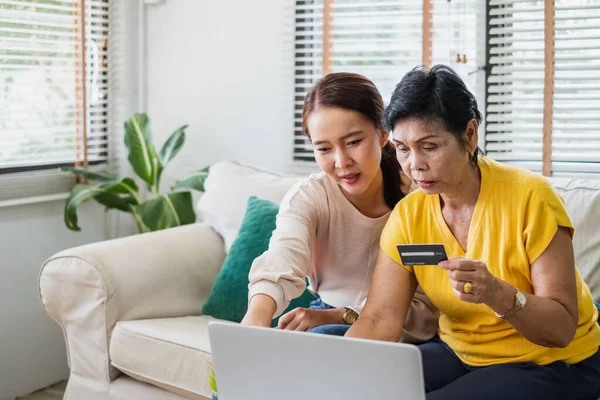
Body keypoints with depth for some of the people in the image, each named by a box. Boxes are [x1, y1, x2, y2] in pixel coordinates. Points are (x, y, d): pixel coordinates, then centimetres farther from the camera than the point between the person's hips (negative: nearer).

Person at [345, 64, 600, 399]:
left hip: (551, 363, -4)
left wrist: (498, 294, -39)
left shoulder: (530, 198, -21)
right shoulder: (408, 214, -7)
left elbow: (562, 328, -20)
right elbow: (379, 321, -13)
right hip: (458, 352, 5)